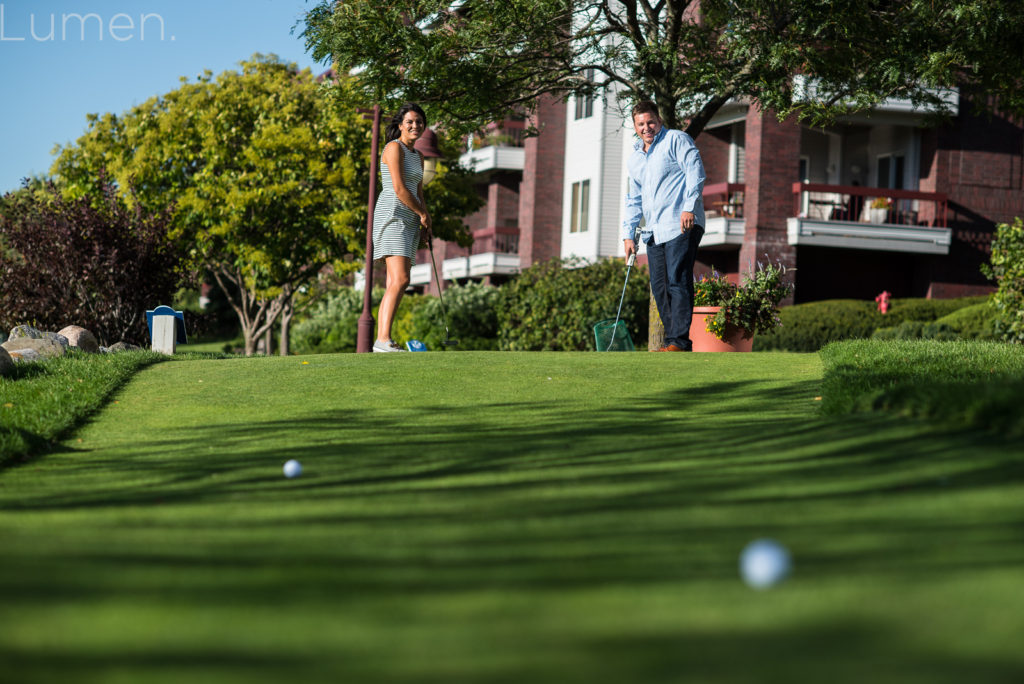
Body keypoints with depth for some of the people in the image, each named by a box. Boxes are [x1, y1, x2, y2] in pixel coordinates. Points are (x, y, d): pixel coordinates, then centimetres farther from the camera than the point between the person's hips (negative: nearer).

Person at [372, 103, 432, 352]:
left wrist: (426, 223, 13)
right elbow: (399, 189, -13)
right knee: (400, 279, -21)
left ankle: (383, 341, -2)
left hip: (410, 222, 9)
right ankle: (384, 339, -26)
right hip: (392, 216, -9)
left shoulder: (418, 156, 22)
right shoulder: (394, 148, -6)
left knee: (394, 285, 1)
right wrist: (422, 213, -4)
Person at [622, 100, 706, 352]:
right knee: (659, 288, 5)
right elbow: (633, 199, 27)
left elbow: (695, 172, -9)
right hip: (654, 233, 8)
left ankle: (680, 341, -16)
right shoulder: (634, 159, 22)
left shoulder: (676, 140, 2)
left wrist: (689, 207, -19)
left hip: (681, 226, -8)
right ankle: (672, 340, 9)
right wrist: (628, 234, 20)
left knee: (678, 282, -14)